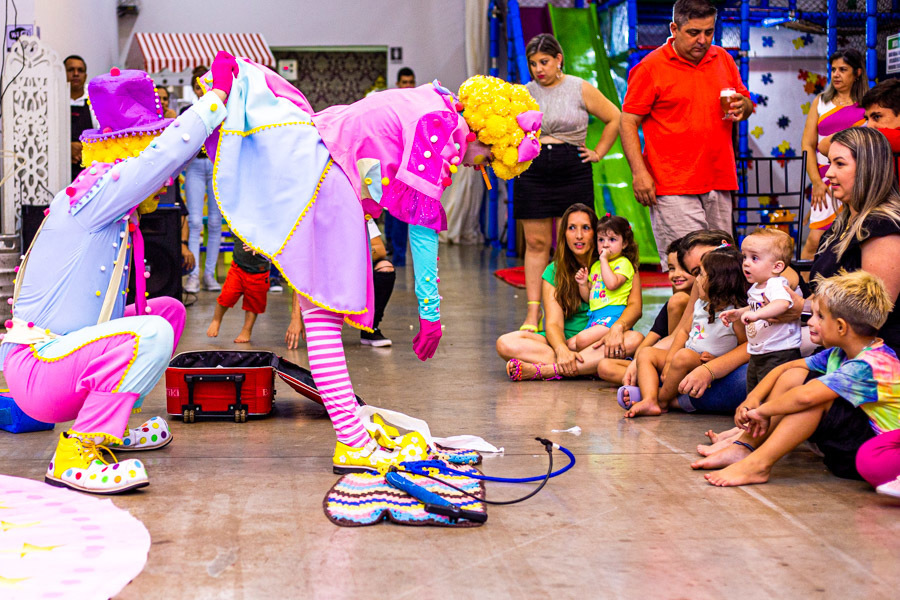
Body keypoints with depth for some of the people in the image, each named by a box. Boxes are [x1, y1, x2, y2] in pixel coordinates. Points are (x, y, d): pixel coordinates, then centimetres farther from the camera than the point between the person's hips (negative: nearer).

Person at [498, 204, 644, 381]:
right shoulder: (554, 271, 4)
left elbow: (635, 305, -8)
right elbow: (553, 322, -7)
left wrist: (618, 327, -30)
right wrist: (562, 350, -29)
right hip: (566, 341, 1)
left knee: (635, 339, -36)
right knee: (505, 343, -22)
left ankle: (539, 370, -37)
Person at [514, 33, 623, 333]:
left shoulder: (581, 89, 4)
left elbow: (614, 118, 11)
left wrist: (598, 153, 5)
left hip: (573, 173, -2)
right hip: (533, 173, 2)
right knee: (535, 243, 0)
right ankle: (533, 313, 2)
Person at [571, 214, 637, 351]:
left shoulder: (623, 263, 0)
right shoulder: (596, 266, 23)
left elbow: (612, 283, -21)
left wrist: (604, 259, -11)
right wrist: (583, 284, 6)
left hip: (612, 313, -8)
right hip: (594, 316, 8)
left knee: (583, 339, -29)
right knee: (571, 344, -11)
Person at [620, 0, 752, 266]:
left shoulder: (723, 60, 13)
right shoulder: (651, 67, -3)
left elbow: (746, 102, 24)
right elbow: (628, 122, -4)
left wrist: (743, 107, -2)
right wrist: (640, 173, -13)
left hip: (719, 184, 6)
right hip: (674, 188, -5)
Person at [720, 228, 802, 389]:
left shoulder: (776, 285, -19)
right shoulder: (755, 288, 11)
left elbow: (782, 303, -41)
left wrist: (757, 314, -53)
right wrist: (738, 313, 14)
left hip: (779, 354, -10)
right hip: (757, 355, 10)